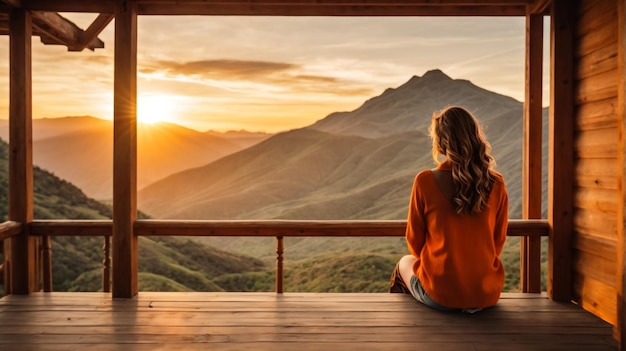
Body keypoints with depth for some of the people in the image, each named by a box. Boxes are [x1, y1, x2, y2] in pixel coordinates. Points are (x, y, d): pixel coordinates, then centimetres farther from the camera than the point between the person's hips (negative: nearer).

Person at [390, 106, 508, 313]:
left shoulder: (425, 181, -16)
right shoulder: (497, 184, -8)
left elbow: (414, 243, -5)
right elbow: (498, 242, 4)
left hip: (440, 295, -3)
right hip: (487, 295, 3)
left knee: (405, 264, 30)